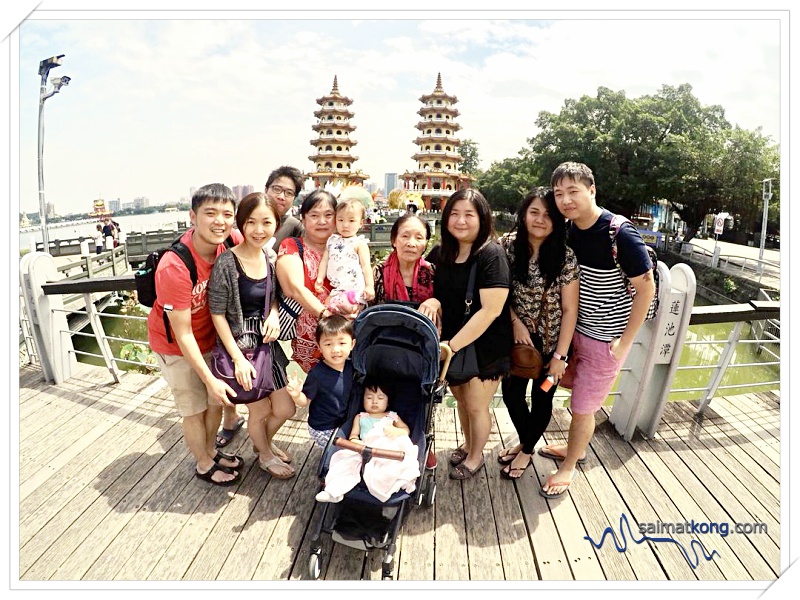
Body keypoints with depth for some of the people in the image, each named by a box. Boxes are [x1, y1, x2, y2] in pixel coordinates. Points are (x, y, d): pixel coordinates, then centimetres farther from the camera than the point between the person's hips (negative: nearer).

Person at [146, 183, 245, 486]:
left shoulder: (232, 242, -21)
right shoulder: (174, 268, -35)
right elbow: (182, 334, -27)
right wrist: (209, 378, -23)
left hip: (209, 336, 6)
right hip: (175, 346, -5)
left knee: (217, 399, 19)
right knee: (194, 408, 11)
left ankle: (210, 450, 45)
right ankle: (204, 464, 36)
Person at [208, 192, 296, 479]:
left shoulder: (271, 258, -2)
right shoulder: (226, 263, -20)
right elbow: (218, 314, -15)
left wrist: (274, 314, -9)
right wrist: (238, 358, -16)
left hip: (267, 342, 6)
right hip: (239, 346, -6)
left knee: (285, 409, 15)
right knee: (260, 411, 12)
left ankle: (264, 442, 48)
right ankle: (265, 455, 44)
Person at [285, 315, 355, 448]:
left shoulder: (351, 366, -9)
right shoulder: (317, 374, -25)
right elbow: (305, 401, -14)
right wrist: (296, 395, -32)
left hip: (343, 422, 6)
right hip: (323, 430, -5)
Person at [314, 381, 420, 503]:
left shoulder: (393, 417, 27)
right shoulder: (360, 417, 29)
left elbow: (406, 430, 16)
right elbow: (354, 434, 18)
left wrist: (397, 431, -10)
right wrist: (355, 442, -9)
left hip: (389, 450, 0)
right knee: (346, 459, -26)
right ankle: (334, 491, -34)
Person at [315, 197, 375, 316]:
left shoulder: (359, 243, -2)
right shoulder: (332, 241, 13)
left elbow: (366, 266, -5)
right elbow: (324, 261, 17)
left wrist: (370, 286, -12)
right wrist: (319, 279, 10)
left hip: (354, 288, -6)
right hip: (337, 288, 6)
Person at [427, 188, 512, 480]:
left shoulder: (491, 254, -20)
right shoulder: (439, 254, -2)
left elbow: (490, 310, -25)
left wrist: (452, 345, -24)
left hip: (484, 346, -5)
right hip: (450, 344, 5)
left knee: (476, 406, 10)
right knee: (461, 400, 22)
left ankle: (475, 456, 37)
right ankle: (467, 444, 48)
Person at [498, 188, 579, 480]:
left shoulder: (565, 256, -17)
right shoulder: (508, 244, -9)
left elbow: (570, 309, -13)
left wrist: (560, 355, -12)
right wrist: (516, 322, -12)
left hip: (551, 340, -3)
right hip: (517, 336, 3)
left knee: (541, 398, 13)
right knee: (511, 394, 13)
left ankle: (527, 450, 38)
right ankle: (523, 441, 42)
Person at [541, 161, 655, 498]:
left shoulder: (621, 235, -24)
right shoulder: (567, 229, -5)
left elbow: (646, 288, -17)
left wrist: (625, 342, -15)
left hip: (606, 338, -6)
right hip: (576, 328, 6)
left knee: (583, 407, 6)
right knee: (578, 395, 23)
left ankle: (569, 466, 29)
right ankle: (575, 448, 46)